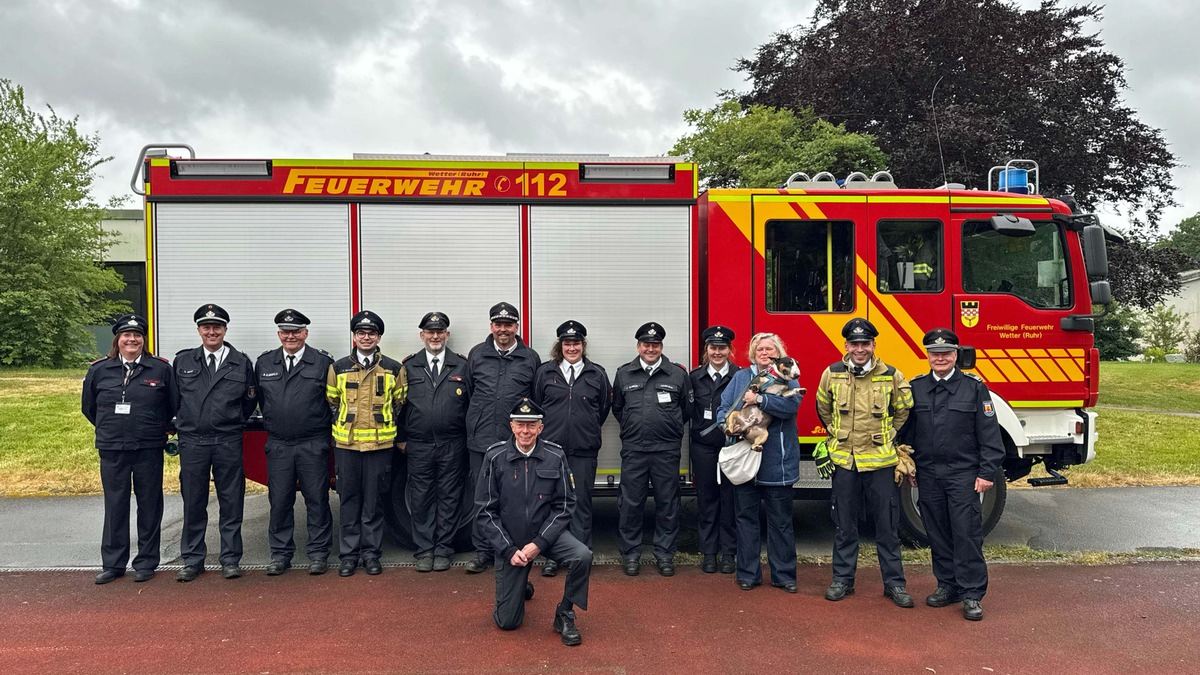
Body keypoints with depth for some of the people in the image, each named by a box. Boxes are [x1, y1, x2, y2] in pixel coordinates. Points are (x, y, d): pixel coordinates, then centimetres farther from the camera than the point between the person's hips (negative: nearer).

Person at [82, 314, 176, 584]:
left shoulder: (161, 368, -2)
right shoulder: (99, 370, 3)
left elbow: (172, 407, 5)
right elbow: (88, 407, 16)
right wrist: (109, 430, 16)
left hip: (149, 450, -1)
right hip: (112, 450, 2)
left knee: (149, 505, 6)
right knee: (115, 506, 8)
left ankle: (146, 562, 17)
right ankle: (113, 564, 19)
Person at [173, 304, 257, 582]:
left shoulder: (241, 363, 4)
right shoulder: (183, 361, 6)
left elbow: (249, 401, 10)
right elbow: (175, 399, 13)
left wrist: (233, 423, 7)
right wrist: (186, 423, 10)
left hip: (228, 442, -1)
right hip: (192, 442, 1)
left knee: (231, 503, 4)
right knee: (193, 504, 7)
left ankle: (230, 560, 13)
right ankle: (192, 560, 18)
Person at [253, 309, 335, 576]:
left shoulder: (323, 362, -1)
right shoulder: (264, 363, 8)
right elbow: (260, 399, 18)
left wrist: (325, 427, 4)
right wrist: (273, 422, 15)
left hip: (314, 445, -2)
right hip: (277, 444, 3)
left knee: (317, 500, 2)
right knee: (279, 501, 7)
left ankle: (318, 553, 13)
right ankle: (280, 554, 19)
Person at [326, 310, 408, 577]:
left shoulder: (394, 368, 4)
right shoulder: (338, 367, 5)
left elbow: (400, 403, 12)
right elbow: (331, 402, 14)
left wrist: (387, 426, 9)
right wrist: (341, 428, 11)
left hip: (380, 444, -1)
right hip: (346, 444, 1)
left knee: (374, 502, 5)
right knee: (349, 500, 6)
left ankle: (371, 553, 15)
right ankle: (348, 554, 15)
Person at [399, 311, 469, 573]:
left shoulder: (462, 366, 4)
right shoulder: (409, 367, 5)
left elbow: (471, 403, 5)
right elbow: (400, 404, 8)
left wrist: (469, 438, 1)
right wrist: (401, 438, 5)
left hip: (452, 445, 0)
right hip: (418, 446, 0)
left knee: (449, 498, 5)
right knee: (421, 499, 5)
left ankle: (443, 550, 15)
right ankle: (423, 551, 15)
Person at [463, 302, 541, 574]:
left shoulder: (531, 358, 4)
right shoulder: (476, 354, 6)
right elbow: (468, 391, 13)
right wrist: (475, 422, 12)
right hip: (481, 439, 1)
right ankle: (483, 552, 18)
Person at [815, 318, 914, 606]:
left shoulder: (892, 376, -4)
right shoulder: (832, 374, 0)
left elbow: (904, 412, 11)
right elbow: (823, 409, 17)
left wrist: (887, 438, 10)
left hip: (881, 461, -1)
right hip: (844, 461, 1)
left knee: (887, 527, 6)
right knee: (845, 526, 11)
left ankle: (894, 582, 19)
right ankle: (842, 579, 22)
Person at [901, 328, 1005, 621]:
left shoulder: (974, 388, -3)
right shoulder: (915, 388, 6)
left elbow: (989, 435, -4)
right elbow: (906, 430, 12)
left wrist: (987, 473, -8)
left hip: (963, 474, -3)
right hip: (928, 474, 3)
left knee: (966, 533, -3)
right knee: (937, 533, 10)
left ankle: (972, 594, 6)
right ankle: (947, 585, 23)